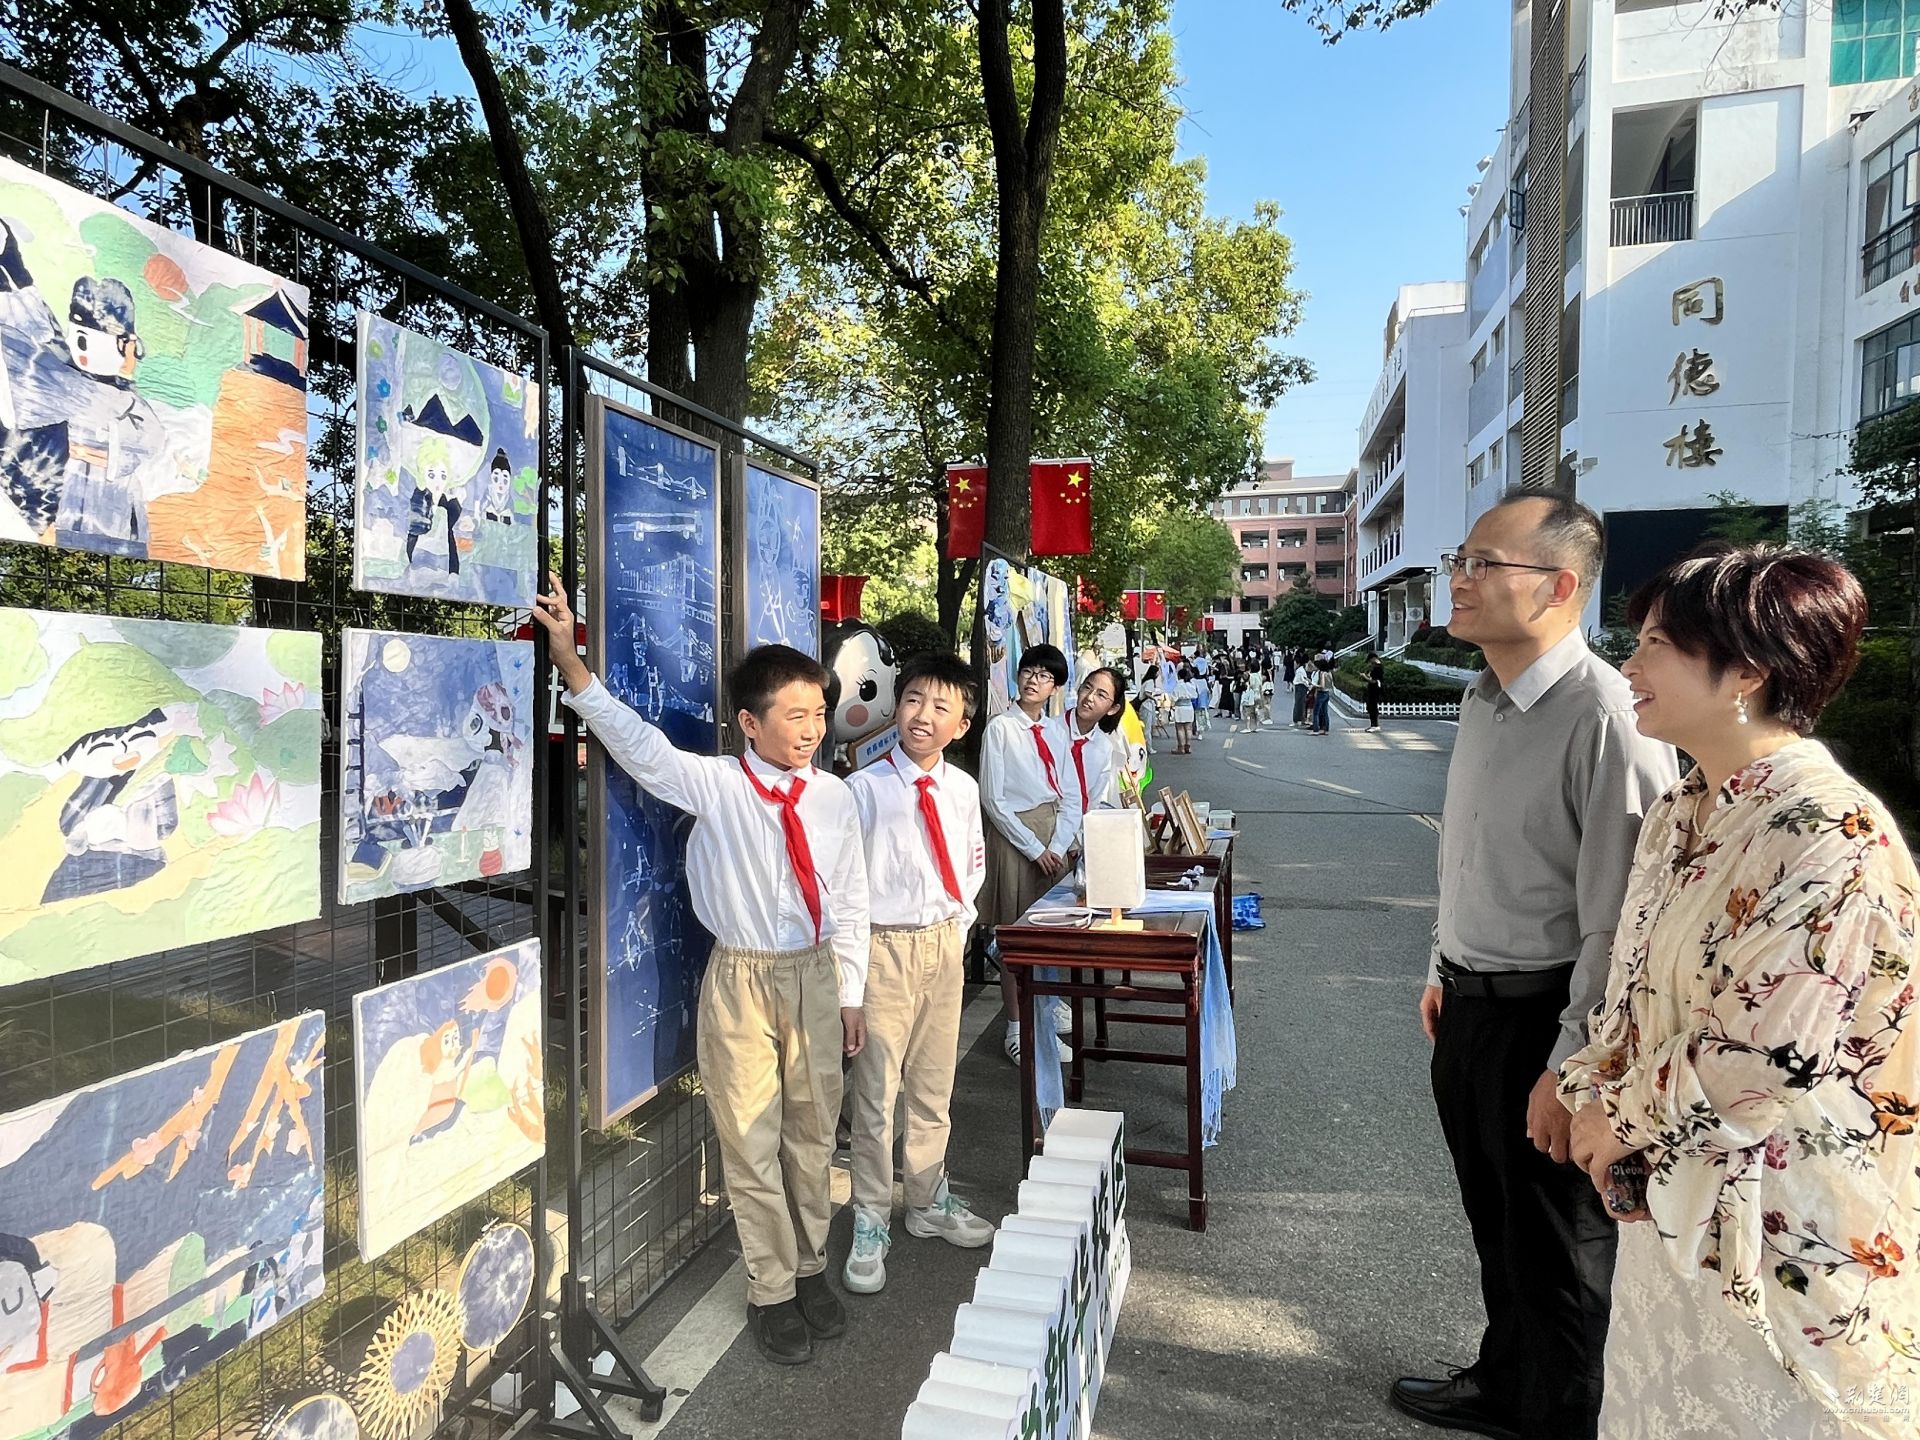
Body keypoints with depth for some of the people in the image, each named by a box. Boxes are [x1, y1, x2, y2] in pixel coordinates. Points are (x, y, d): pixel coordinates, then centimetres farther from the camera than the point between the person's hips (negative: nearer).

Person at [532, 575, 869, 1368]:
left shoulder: (834, 798, -3)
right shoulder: (712, 785, -10)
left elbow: (850, 902, 3)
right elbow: (633, 740, -21)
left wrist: (851, 993, 6)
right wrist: (568, 656, -32)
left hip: (816, 975, 3)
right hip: (744, 980, -2)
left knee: (813, 1133, 17)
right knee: (752, 1144, 9)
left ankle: (809, 1267, 39)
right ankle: (770, 1293, 29)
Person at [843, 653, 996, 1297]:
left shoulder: (963, 789, 2)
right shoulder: (864, 788, -13)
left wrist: (958, 921, 8)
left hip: (944, 943, 5)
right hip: (883, 947, -5)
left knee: (933, 1085, 18)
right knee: (875, 1090, 3)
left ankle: (929, 1202, 37)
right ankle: (870, 1224, 20)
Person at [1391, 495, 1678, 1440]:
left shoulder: (1605, 717, -24)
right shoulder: (1483, 703, 5)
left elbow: (1619, 919, -24)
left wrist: (1570, 1070, -20)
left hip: (1546, 1017, -8)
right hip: (1469, 1003, 8)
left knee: (1557, 1254, 14)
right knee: (1495, 1221, 26)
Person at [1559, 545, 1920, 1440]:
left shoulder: (1830, 840, -24)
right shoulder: (1681, 812, 3)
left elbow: (1760, 1063, -24)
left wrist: (1622, 1117, -11)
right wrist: (1595, 1092, -1)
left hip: (1779, 1229, -7)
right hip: (1671, 1192, 8)